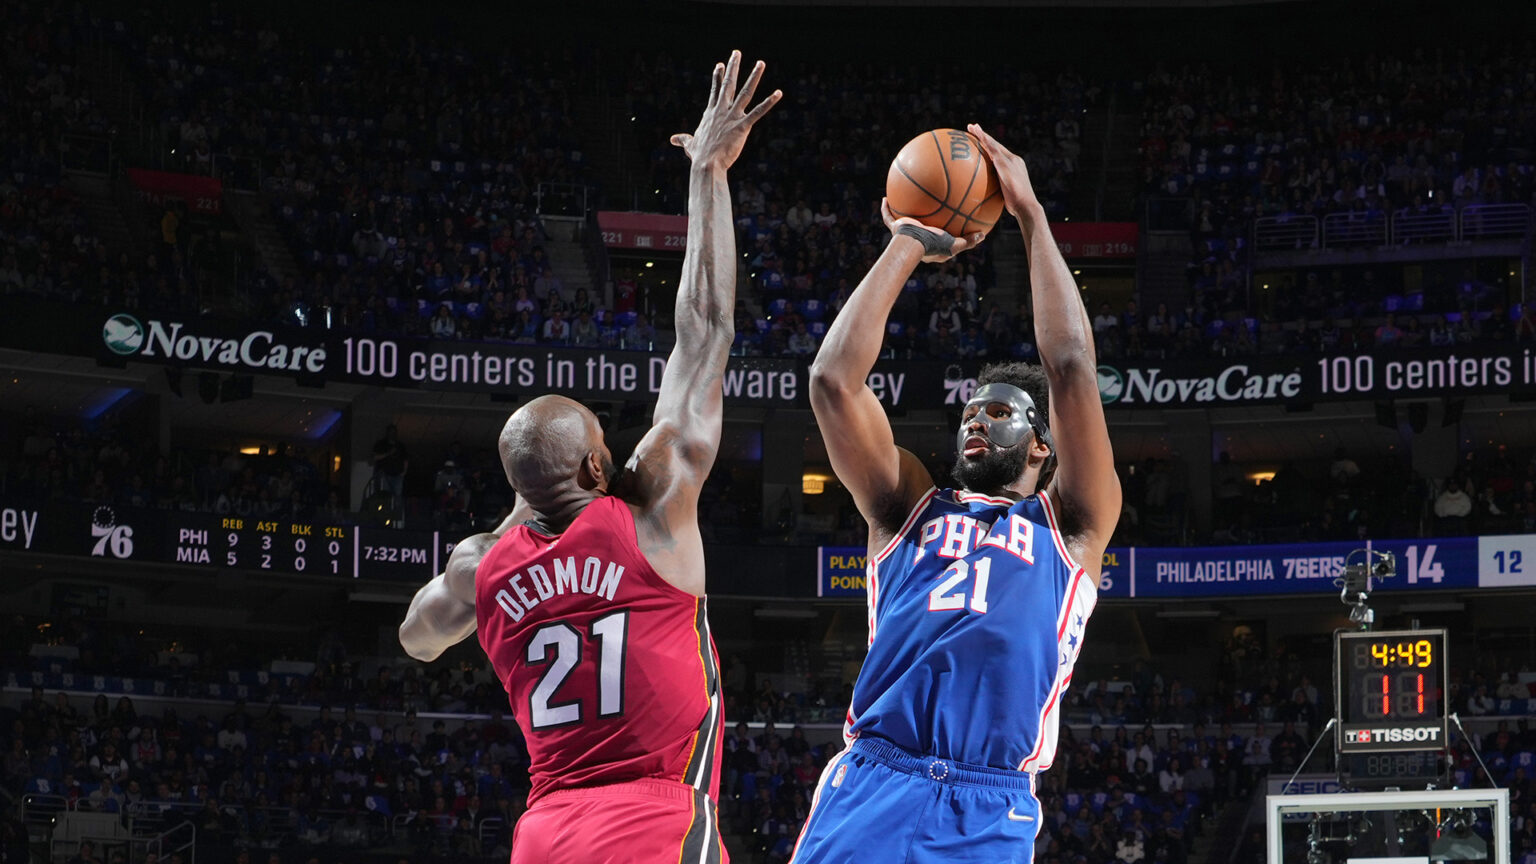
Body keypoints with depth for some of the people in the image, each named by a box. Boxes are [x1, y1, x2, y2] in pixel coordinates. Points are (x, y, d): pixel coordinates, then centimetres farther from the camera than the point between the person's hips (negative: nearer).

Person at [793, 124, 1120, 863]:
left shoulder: (1070, 524, 18)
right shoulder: (910, 510, 23)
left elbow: (1071, 365, 8)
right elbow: (833, 380, 13)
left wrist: (1031, 216, 13)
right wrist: (909, 246, 16)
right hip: (868, 789, 2)